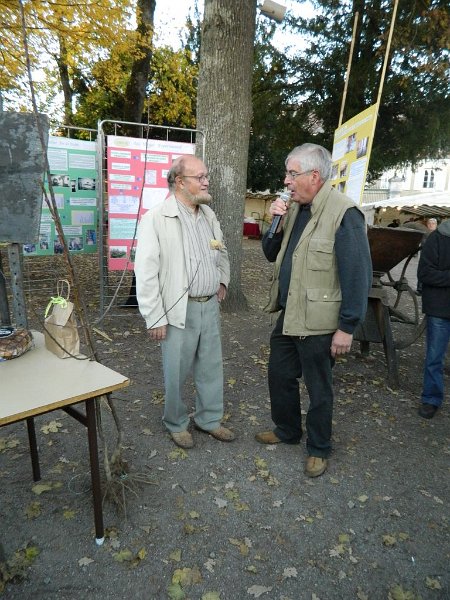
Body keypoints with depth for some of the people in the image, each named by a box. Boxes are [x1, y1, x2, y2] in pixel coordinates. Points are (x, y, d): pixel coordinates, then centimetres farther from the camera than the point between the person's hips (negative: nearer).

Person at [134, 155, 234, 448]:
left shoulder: (209, 214, 9)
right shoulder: (156, 218, -12)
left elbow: (222, 252, 27)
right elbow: (146, 272, -13)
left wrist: (223, 280, 15)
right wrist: (155, 318, -14)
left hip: (210, 306, 6)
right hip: (179, 310, -6)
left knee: (212, 367, 15)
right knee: (177, 372, 7)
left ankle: (210, 419, 35)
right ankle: (177, 424, 31)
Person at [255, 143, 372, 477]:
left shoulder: (344, 214, -18)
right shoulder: (295, 208, 7)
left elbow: (358, 275, -19)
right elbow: (272, 254, 13)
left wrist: (347, 327, -17)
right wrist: (275, 223, -5)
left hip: (317, 323, -8)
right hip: (287, 315, 8)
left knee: (318, 388, 10)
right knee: (279, 376, 20)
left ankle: (319, 449, 33)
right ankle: (287, 430, 43)